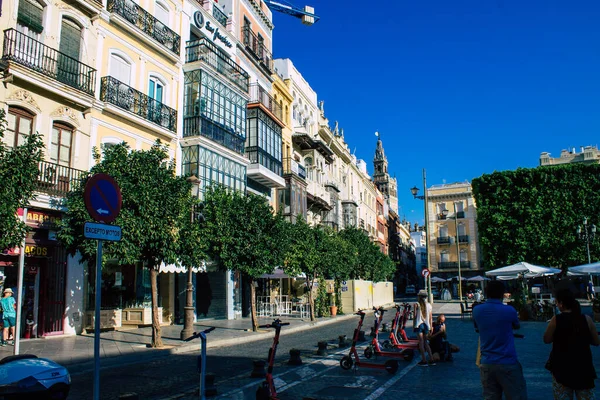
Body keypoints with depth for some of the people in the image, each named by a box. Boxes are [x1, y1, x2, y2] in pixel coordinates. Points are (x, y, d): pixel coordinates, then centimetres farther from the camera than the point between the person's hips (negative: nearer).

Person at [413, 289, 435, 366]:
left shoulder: (416, 305, -5)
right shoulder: (429, 305, 6)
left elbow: (415, 316, -5)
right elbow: (430, 317, 8)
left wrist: (414, 325, 3)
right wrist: (430, 326, 15)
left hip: (419, 324, -4)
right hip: (426, 325, 4)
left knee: (421, 343, 1)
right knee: (426, 342, 15)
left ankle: (424, 360, 0)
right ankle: (431, 360, 12)